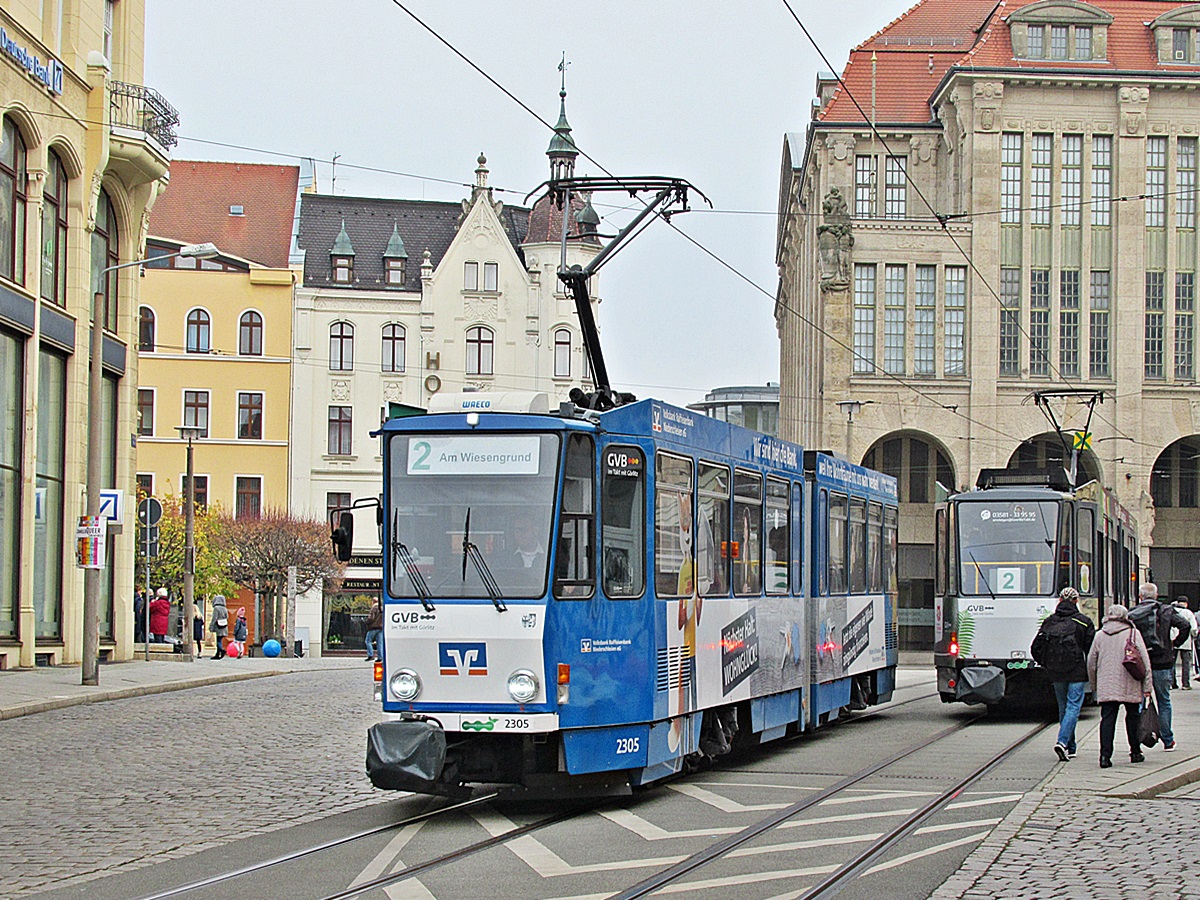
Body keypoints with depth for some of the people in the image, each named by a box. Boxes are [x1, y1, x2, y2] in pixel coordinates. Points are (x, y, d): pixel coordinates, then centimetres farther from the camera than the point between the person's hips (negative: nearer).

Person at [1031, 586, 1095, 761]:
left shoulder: (1049, 621, 4)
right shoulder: (1084, 622, -5)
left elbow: (1036, 648, 4)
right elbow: (1092, 649, -6)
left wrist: (1046, 665, 18)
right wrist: (1092, 669, 10)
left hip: (1056, 674, 4)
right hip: (1077, 672, -4)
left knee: (1063, 707, 15)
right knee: (1073, 707, -3)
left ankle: (1070, 748, 19)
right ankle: (1062, 741, -21)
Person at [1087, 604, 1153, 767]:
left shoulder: (1100, 635, 7)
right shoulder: (1133, 633, 0)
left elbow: (1091, 663, 11)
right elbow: (1145, 660, -3)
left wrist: (1094, 686, 23)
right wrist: (1147, 686, 0)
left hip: (1106, 688, 1)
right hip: (1130, 687, -1)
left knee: (1107, 719, -1)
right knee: (1133, 718, 14)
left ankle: (1105, 755, -13)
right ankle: (1135, 753, 22)